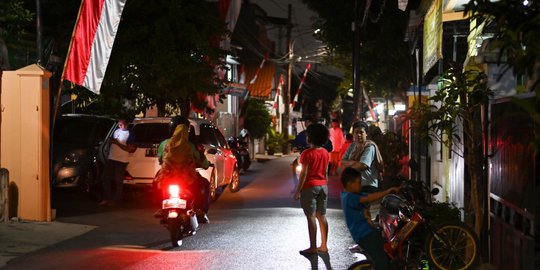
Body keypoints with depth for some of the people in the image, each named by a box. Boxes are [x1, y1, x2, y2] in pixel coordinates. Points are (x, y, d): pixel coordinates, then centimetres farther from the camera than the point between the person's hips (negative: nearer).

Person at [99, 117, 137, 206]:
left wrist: (117, 143, -20)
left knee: (118, 181, -1)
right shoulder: (116, 131, 13)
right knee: (105, 178, 6)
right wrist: (110, 141, -2)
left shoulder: (129, 134, -7)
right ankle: (107, 198, 15)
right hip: (111, 158, 7)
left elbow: (129, 149, -15)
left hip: (121, 161, -7)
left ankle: (116, 200, 9)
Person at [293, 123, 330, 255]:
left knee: (311, 217, -4)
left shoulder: (307, 153, -14)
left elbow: (304, 173, -15)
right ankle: (323, 245, 13)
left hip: (310, 187, -7)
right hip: (323, 186, 7)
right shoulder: (325, 153, 6)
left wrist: (298, 191, -11)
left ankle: (313, 247, -3)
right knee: (322, 216, 10)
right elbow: (325, 172, 12)